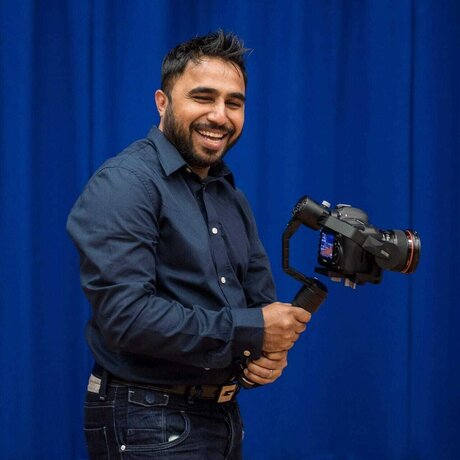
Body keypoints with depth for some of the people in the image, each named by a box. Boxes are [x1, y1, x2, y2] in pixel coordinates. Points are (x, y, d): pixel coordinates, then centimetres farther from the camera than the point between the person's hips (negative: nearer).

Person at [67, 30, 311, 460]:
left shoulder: (231, 196, 11)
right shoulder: (125, 183, -15)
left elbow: (261, 300, 16)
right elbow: (125, 315, -26)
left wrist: (272, 351, -8)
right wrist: (250, 331, -20)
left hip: (223, 418, 8)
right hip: (150, 425, -8)